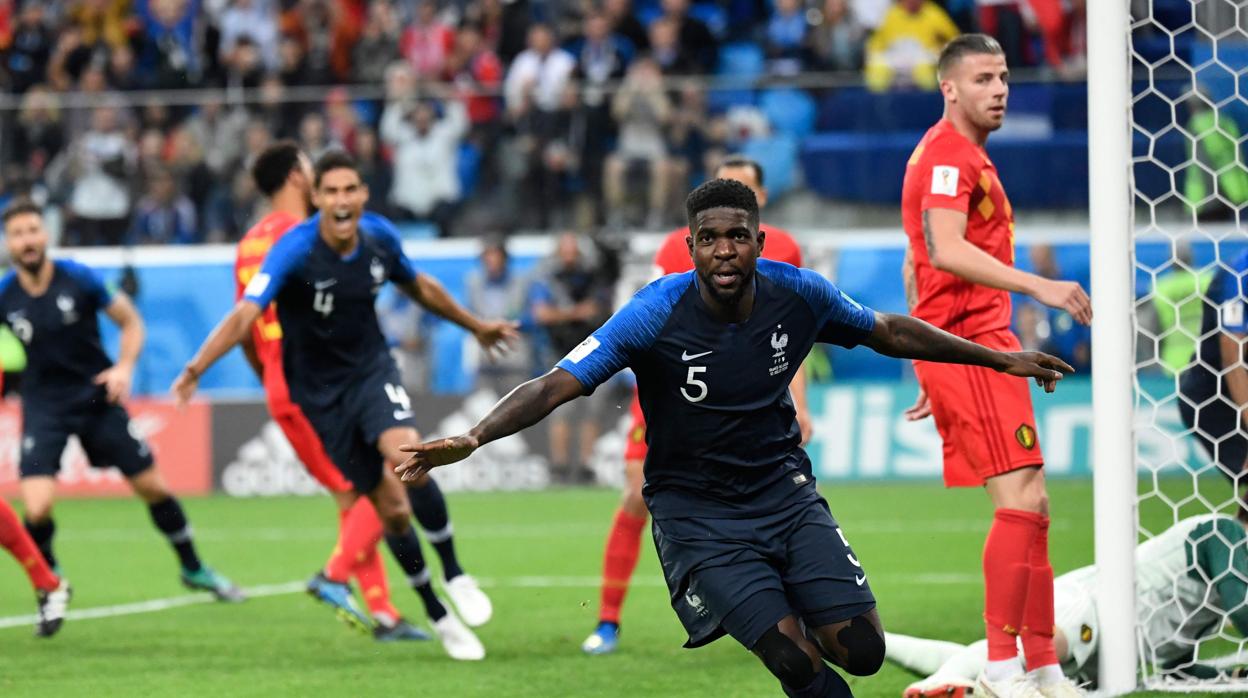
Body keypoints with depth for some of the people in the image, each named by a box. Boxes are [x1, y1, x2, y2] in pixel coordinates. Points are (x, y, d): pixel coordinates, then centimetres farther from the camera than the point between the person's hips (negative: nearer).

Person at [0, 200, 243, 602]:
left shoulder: (78, 279, -11)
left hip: (97, 398, 1)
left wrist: (124, 368, -14)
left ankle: (194, 569, 27)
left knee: (153, 488, 5)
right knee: (37, 509, -18)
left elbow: (131, 323, 1)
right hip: (44, 406, 0)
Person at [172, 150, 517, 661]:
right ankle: (438, 617, 15)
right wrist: (197, 367, -46)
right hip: (320, 391, -2)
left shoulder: (380, 237, -7)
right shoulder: (295, 250, -22)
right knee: (391, 506, -1)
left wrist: (476, 327, 27)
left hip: (371, 369, 2)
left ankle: (454, 575, -11)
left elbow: (421, 288, 14)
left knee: (406, 455, -29)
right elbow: (246, 313, -33)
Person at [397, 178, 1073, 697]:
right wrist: (470, 439, -40)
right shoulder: (656, 314, -20)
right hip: (694, 510, -4)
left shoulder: (797, 295, -8)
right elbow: (557, 384, -25)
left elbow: (889, 332, 10)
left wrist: (999, 358, 16)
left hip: (782, 486, 4)